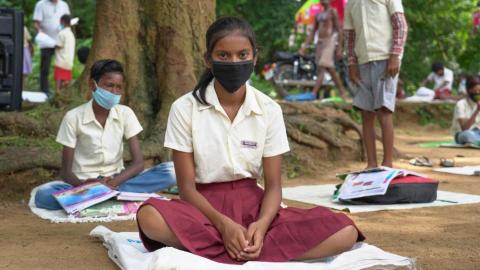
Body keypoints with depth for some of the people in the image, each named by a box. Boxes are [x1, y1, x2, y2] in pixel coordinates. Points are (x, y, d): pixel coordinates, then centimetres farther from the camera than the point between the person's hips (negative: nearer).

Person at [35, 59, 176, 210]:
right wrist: (85, 185, -30)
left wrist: (113, 182, -25)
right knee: (43, 195, -34)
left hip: (116, 181, 2)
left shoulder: (125, 114, 1)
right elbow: (65, 171, -6)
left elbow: (138, 163, -5)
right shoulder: (73, 117, -5)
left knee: (170, 171, -21)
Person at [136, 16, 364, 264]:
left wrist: (262, 224, -23)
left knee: (344, 232, -21)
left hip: (252, 205, 3)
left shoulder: (269, 110, -1)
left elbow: (273, 184, -1)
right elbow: (186, 186, -7)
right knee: (149, 217, -37)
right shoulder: (185, 108, -6)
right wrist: (223, 224, -24)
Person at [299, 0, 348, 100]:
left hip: (329, 42, -8)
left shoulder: (332, 12, -3)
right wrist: (304, 46, 11)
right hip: (320, 42, 8)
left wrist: (339, 48, -12)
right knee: (331, 69, 9)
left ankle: (313, 94, -22)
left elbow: (339, 30, -6)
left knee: (321, 68, -16)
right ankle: (343, 93, 16)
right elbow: (313, 32, 20)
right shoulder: (318, 15, 19)